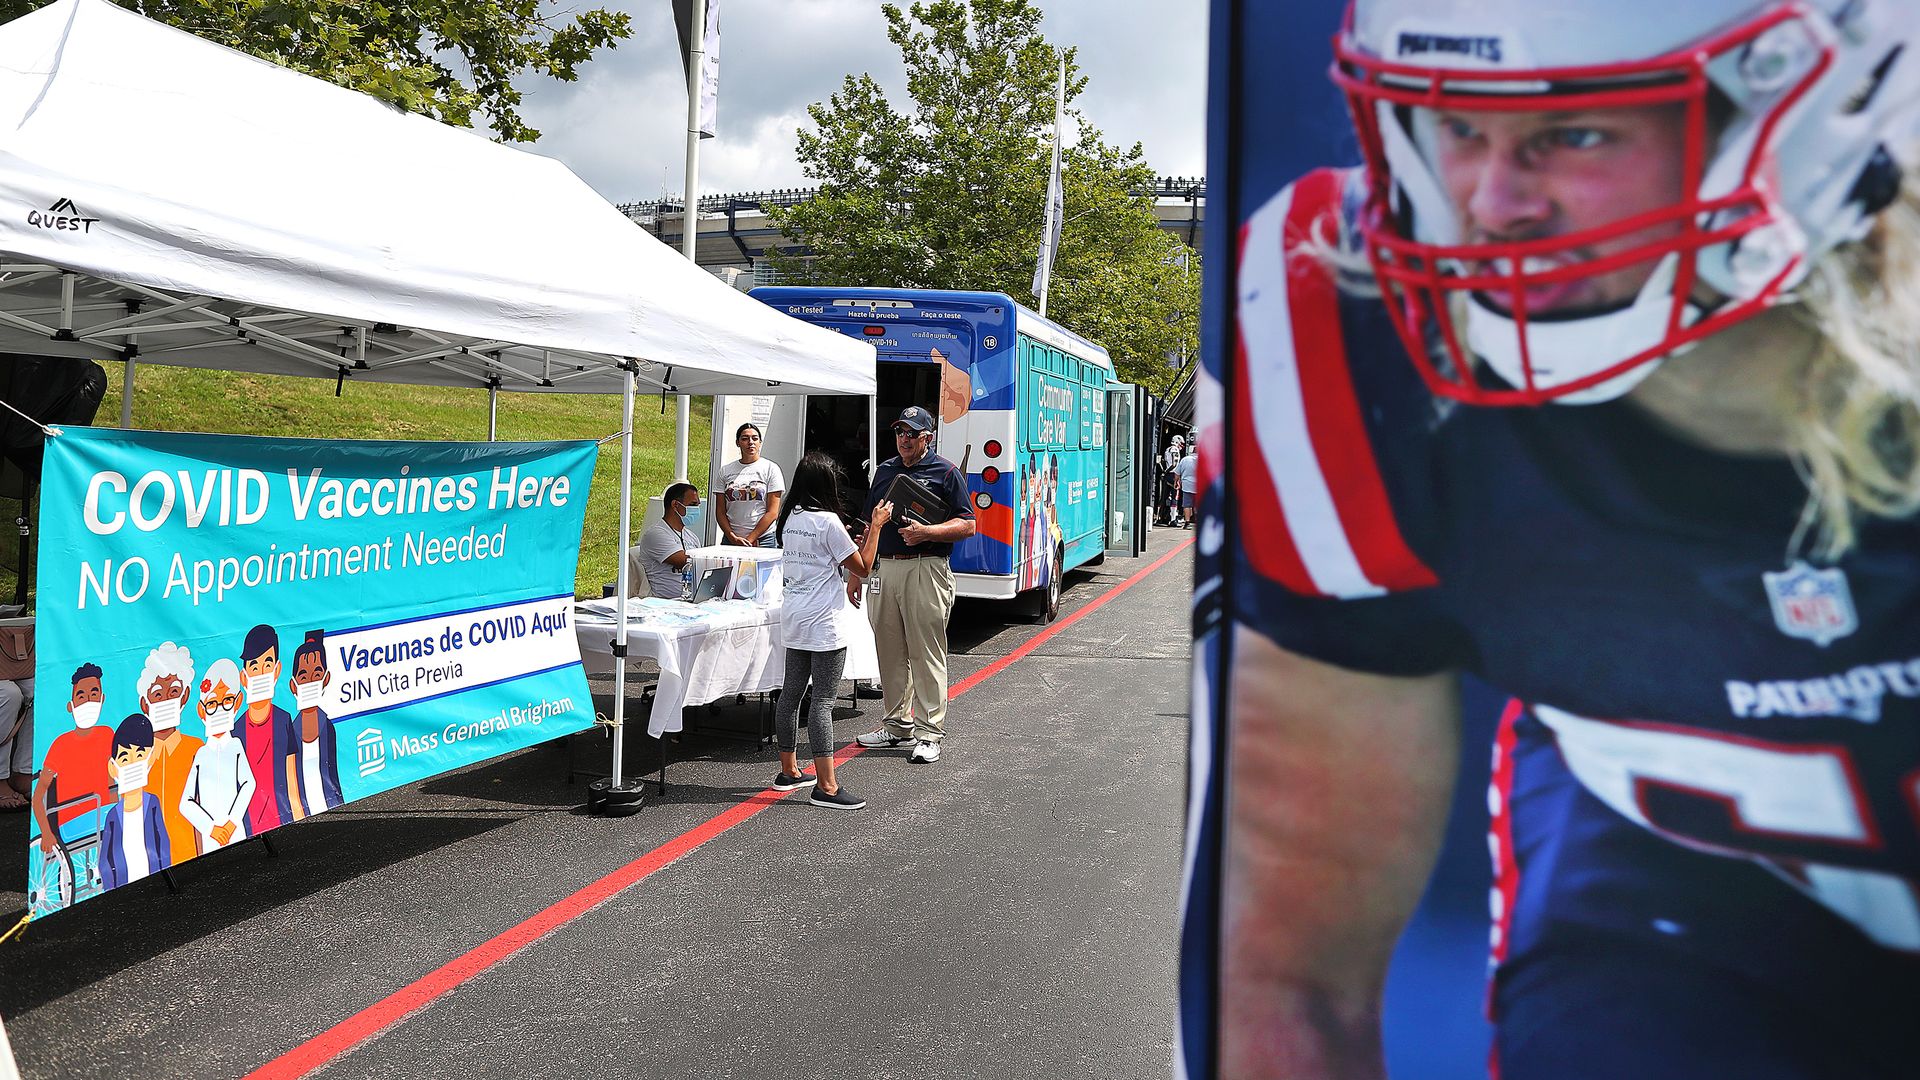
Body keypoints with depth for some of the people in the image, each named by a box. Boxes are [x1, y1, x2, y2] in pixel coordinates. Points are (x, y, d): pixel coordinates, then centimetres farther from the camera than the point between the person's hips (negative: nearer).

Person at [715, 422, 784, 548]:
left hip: (762, 540, -2)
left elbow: (772, 512, -3)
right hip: (730, 539, 2)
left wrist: (750, 540, -8)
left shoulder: (771, 468, 3)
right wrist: (733, 537, -7)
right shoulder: (725, 471, 11)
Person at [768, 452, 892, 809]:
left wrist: (862, 535, 19)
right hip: (824, 623, -8)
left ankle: (789, 771, 25)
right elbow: (863, 567, -8)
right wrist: (876, 526, -1)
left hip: (794, 619, 8)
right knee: (823, 700, -7)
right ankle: (826, 786, -6)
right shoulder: (828, 522, -15)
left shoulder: (789, 519, 9)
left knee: (791, 692, 14)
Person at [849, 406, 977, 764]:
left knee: (926, 654, -4)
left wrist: (926, 532, -19)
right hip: (886, 569, 6)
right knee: (890, 652, 11)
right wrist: (856, 571, 17)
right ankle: (897, 724, 23)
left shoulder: (945, 472, 0)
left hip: (926, 570, -6)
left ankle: (929, 734, 1)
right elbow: (871, 525, 22)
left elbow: (968, 525, -5)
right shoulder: (885, 470, 18)